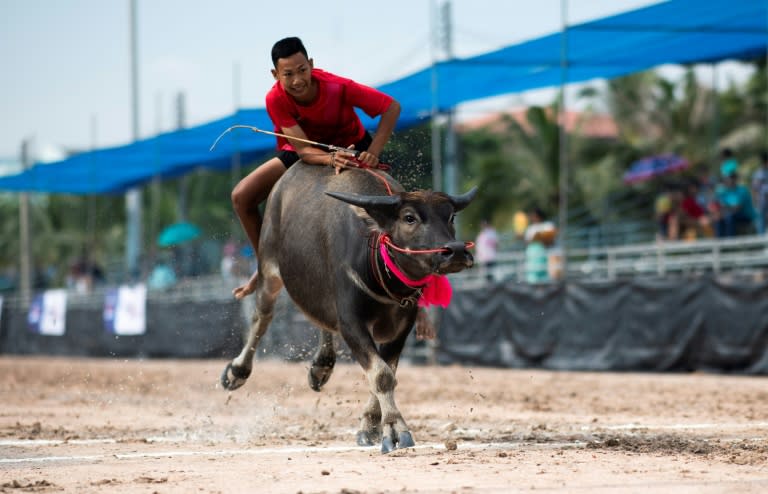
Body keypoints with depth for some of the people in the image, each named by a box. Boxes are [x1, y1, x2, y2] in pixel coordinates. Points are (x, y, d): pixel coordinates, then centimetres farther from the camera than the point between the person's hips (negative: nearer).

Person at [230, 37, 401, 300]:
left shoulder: (338, 88, -34)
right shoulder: (276, 99, -29)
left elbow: (392, 107, -26)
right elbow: (303, 149, -31)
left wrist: (373, 153, -37)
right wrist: (331, 159, -53)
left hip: (351, 145, -2)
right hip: (301, 151, 2)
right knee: (242, 196, -10)